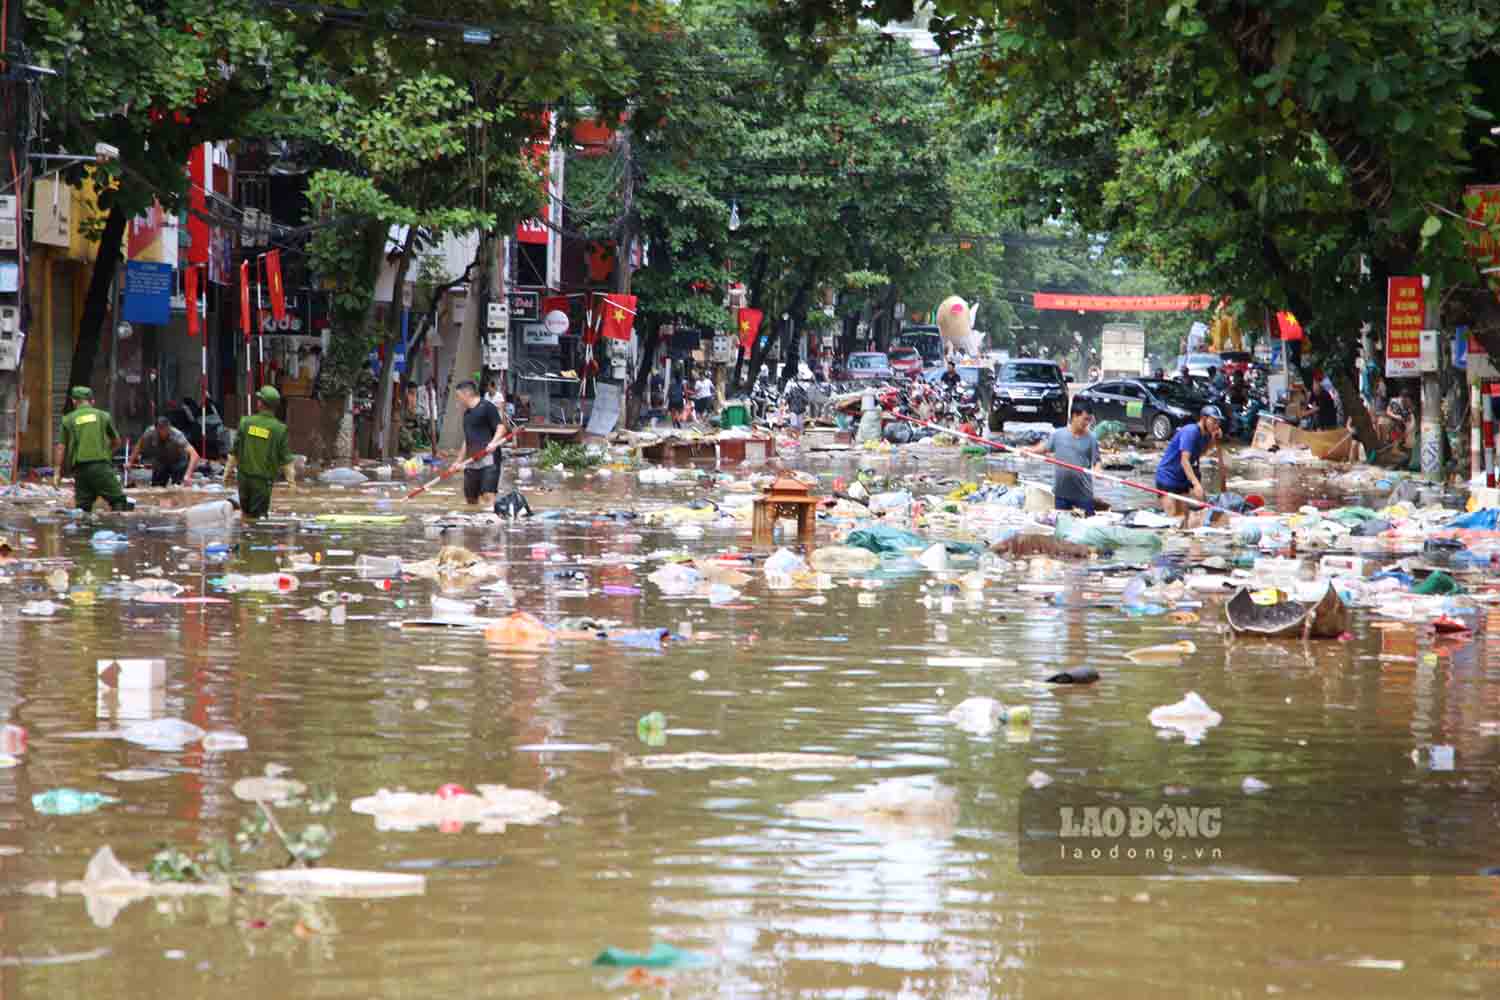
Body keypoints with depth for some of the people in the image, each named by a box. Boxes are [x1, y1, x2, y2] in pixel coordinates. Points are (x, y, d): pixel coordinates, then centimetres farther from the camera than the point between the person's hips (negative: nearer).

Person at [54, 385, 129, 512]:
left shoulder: (68, 420, 10)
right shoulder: (103, 416, 11)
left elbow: (60, 447, 3)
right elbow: (116, 441, 21)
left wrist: (57, 472, 4)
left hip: (80, 468, 2)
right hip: (101, 466, -2)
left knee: (82, 506, 6)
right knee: (118, 500, -1)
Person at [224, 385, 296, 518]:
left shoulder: (246, 422, -4)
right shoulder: (279, 429, -10)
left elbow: (234, 452, 0)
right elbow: (286, 459, -8)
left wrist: (228, 470, 10)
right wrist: (291, 480, -2)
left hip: (244, 476, 2)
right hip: (263, 480, -2)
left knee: (245, 511, 20)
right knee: (258, 513, 3)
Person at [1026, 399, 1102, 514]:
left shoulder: (1091, 439, -3)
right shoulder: (1058, 434, 1)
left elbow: (1096, 461, -2)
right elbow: (1044, 448, 8)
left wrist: (1096, 471, -22)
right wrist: (1030, 450, -9)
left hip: (1084, 493, -2)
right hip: (1061, 492, 2)